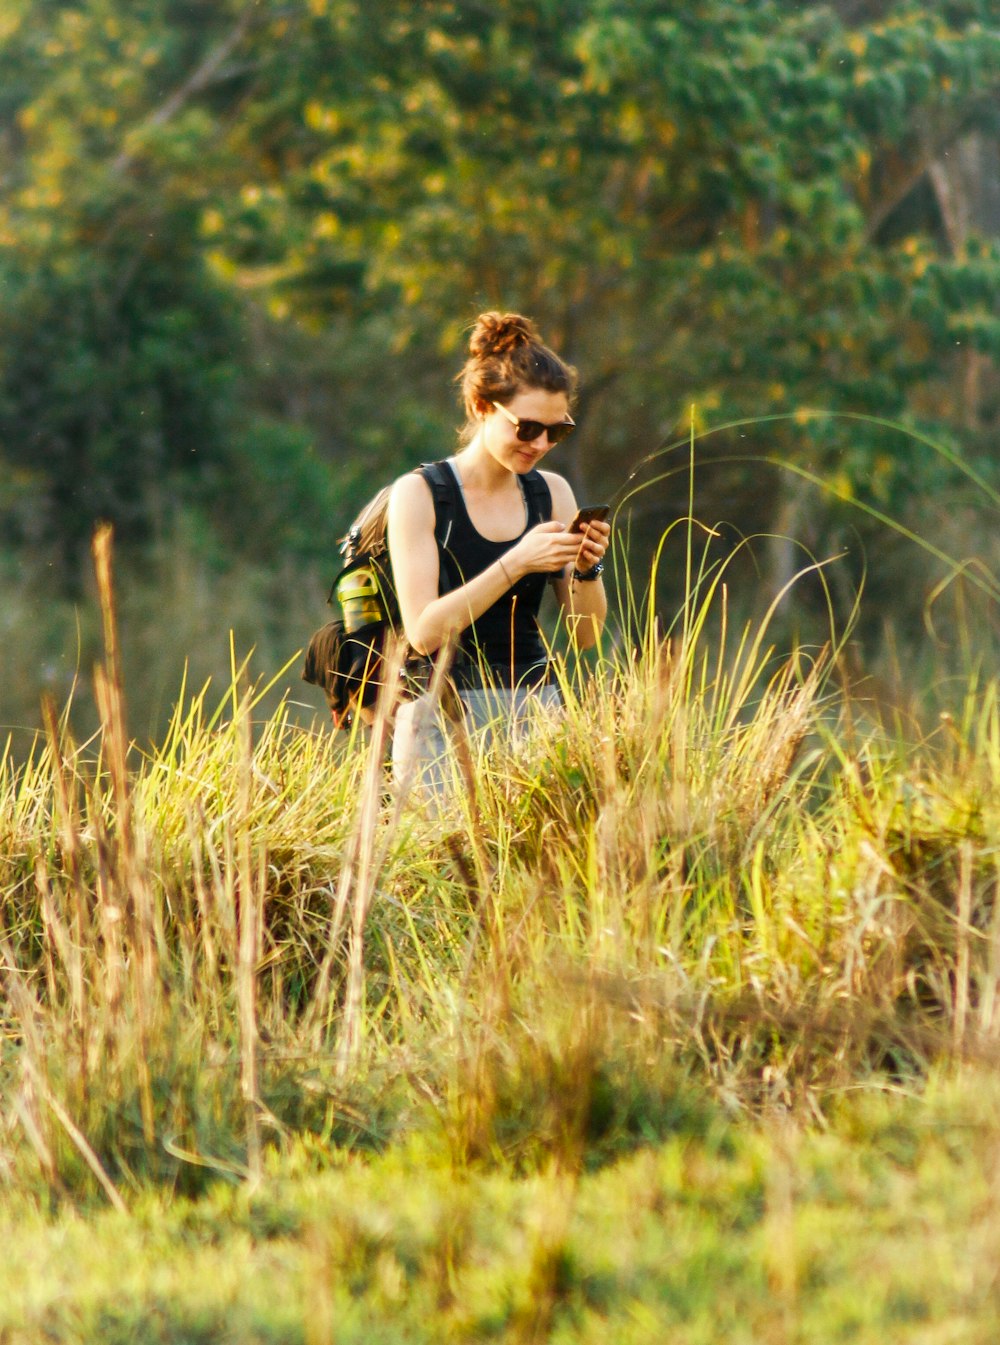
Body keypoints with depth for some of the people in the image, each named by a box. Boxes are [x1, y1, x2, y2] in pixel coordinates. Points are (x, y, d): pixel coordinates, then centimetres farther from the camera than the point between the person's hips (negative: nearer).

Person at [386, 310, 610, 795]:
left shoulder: (552, 493, 8)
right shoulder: (419, 494, -5)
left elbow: (585, 635, 9)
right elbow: (423, 632, -14)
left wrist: (587, 569, -11)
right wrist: (516, 563, -21)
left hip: (535, 703, 4)